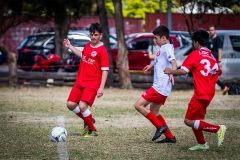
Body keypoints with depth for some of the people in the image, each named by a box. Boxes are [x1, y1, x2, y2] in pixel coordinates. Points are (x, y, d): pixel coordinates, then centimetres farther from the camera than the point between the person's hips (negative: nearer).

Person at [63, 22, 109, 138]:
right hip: (80, 81, 7)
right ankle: (88, 121, 24)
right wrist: (70, 47, 33)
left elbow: (105, 71, -12)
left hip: (92, 83, -7)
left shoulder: (102, 51, -11)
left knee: (82, 106, -20)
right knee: (70, 104, 1)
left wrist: (101, 87, -18)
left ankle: (92, 130, 0)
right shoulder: (87, 46, 10)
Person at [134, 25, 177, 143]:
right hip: (162, 87, 11)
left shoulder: (167, 48, -13)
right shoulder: (163, 48, 17)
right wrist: (152, 66, 36)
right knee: (153, 112, 17)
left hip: (160, 86, -11)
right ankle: (170, 137, 17)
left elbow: (173, 62, -31)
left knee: (138, 105, -11)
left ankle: (161, 127, -9)